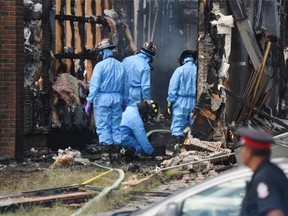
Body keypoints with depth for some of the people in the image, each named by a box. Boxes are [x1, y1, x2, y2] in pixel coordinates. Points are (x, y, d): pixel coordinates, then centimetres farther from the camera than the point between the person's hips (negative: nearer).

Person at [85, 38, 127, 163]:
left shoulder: (100, 65, -10)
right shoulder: (120, 66, 7)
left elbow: (94, 85, -10)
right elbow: (124, 86, 12)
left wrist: (89, 102, -6)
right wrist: (124, 101, 20)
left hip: (102, 98, -5)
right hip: (117, 99, 5)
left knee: (103, 127, -2)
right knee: (116, 127, 9)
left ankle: (107, 151, -8)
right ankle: (116, 152, 9)